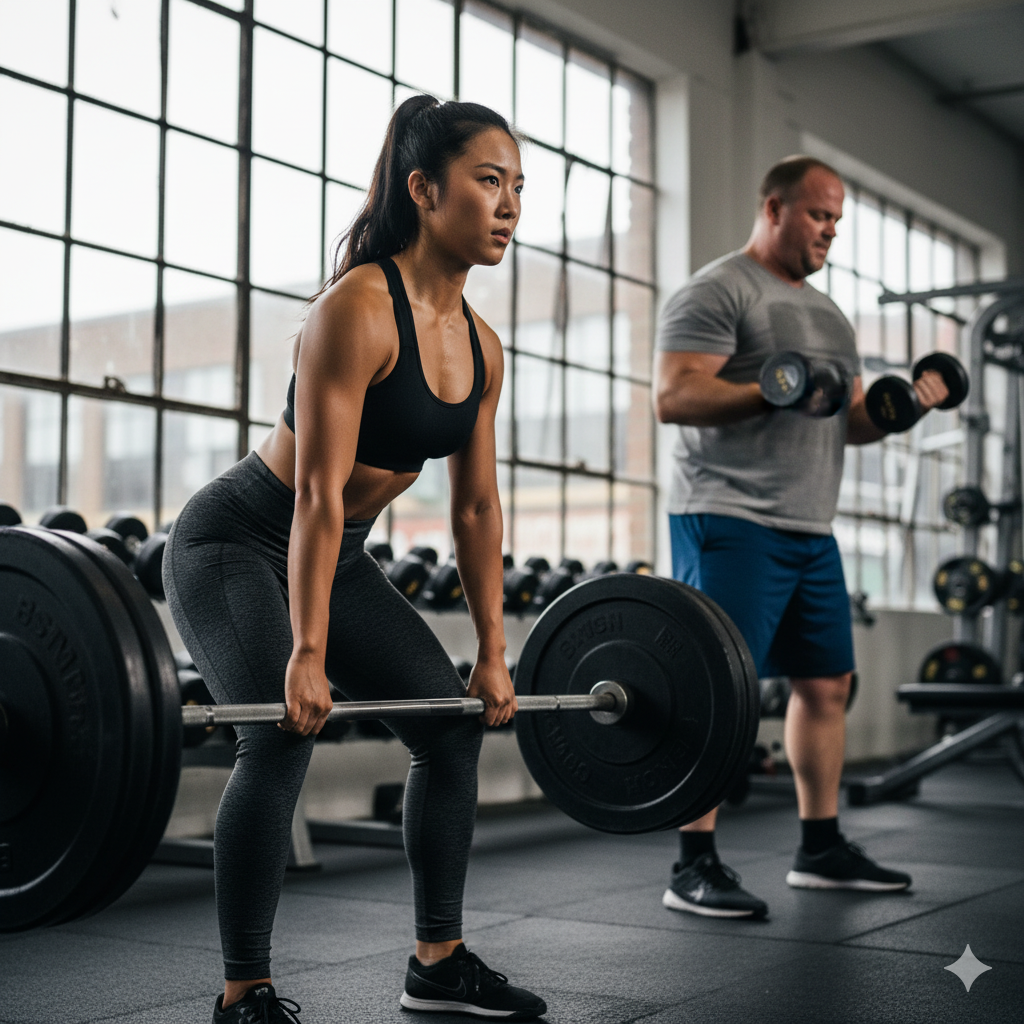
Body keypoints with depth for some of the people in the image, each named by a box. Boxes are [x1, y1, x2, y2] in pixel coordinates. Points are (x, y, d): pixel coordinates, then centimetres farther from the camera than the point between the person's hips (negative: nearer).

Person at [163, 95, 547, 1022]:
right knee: (283, 736, -24)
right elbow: (318, 492, -29)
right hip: (234, 546, -8)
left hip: (337, 557, 9)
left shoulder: (481, 346, 0)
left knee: (455, 726, 5)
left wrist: (493, 651, 5)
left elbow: (478, 506, 4)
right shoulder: (358, 309, -24)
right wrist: (307, 654, -31)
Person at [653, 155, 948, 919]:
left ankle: (822, 849, 22)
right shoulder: (718, 291, -5)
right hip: (732, 522, -9)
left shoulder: (825, 311, 23)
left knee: (826, 683, 11)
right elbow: (673, 398, -16)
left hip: (810, 529, 9)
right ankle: (695, 869, -6)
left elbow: (851, 424, 24)